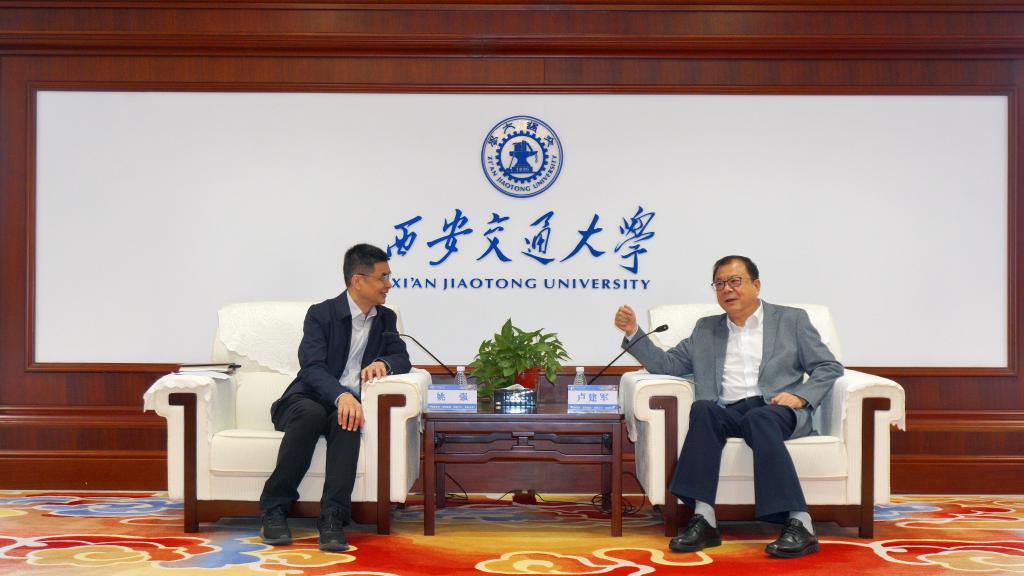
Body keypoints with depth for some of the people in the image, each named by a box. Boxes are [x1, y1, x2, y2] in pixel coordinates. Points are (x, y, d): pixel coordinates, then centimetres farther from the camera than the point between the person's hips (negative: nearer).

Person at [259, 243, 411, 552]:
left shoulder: (386, 319, 13)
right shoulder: (321, 313, -4)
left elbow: (402, 359, 9)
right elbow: (312, 367, -16)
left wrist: (383, 363, -16)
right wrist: (341, 396, -36)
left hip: (348, 403, 3)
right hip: (306, 400, -3)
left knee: (347, 422, -34)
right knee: (311, 414, -38)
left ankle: (333, 518, -41)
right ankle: (274, 510, -28)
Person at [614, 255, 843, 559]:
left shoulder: (791, 320, 16)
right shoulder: (706, 329, 24)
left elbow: (829, 368, 11)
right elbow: (667, 364, 20)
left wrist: (800, 395, -7)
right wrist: (633, 332, 7)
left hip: (777, 410, -2)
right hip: (728, 412, 2)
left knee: (758, 419, -37)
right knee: (703, 408, -32)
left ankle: (799, 524, -39)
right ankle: (704, 520, -37)